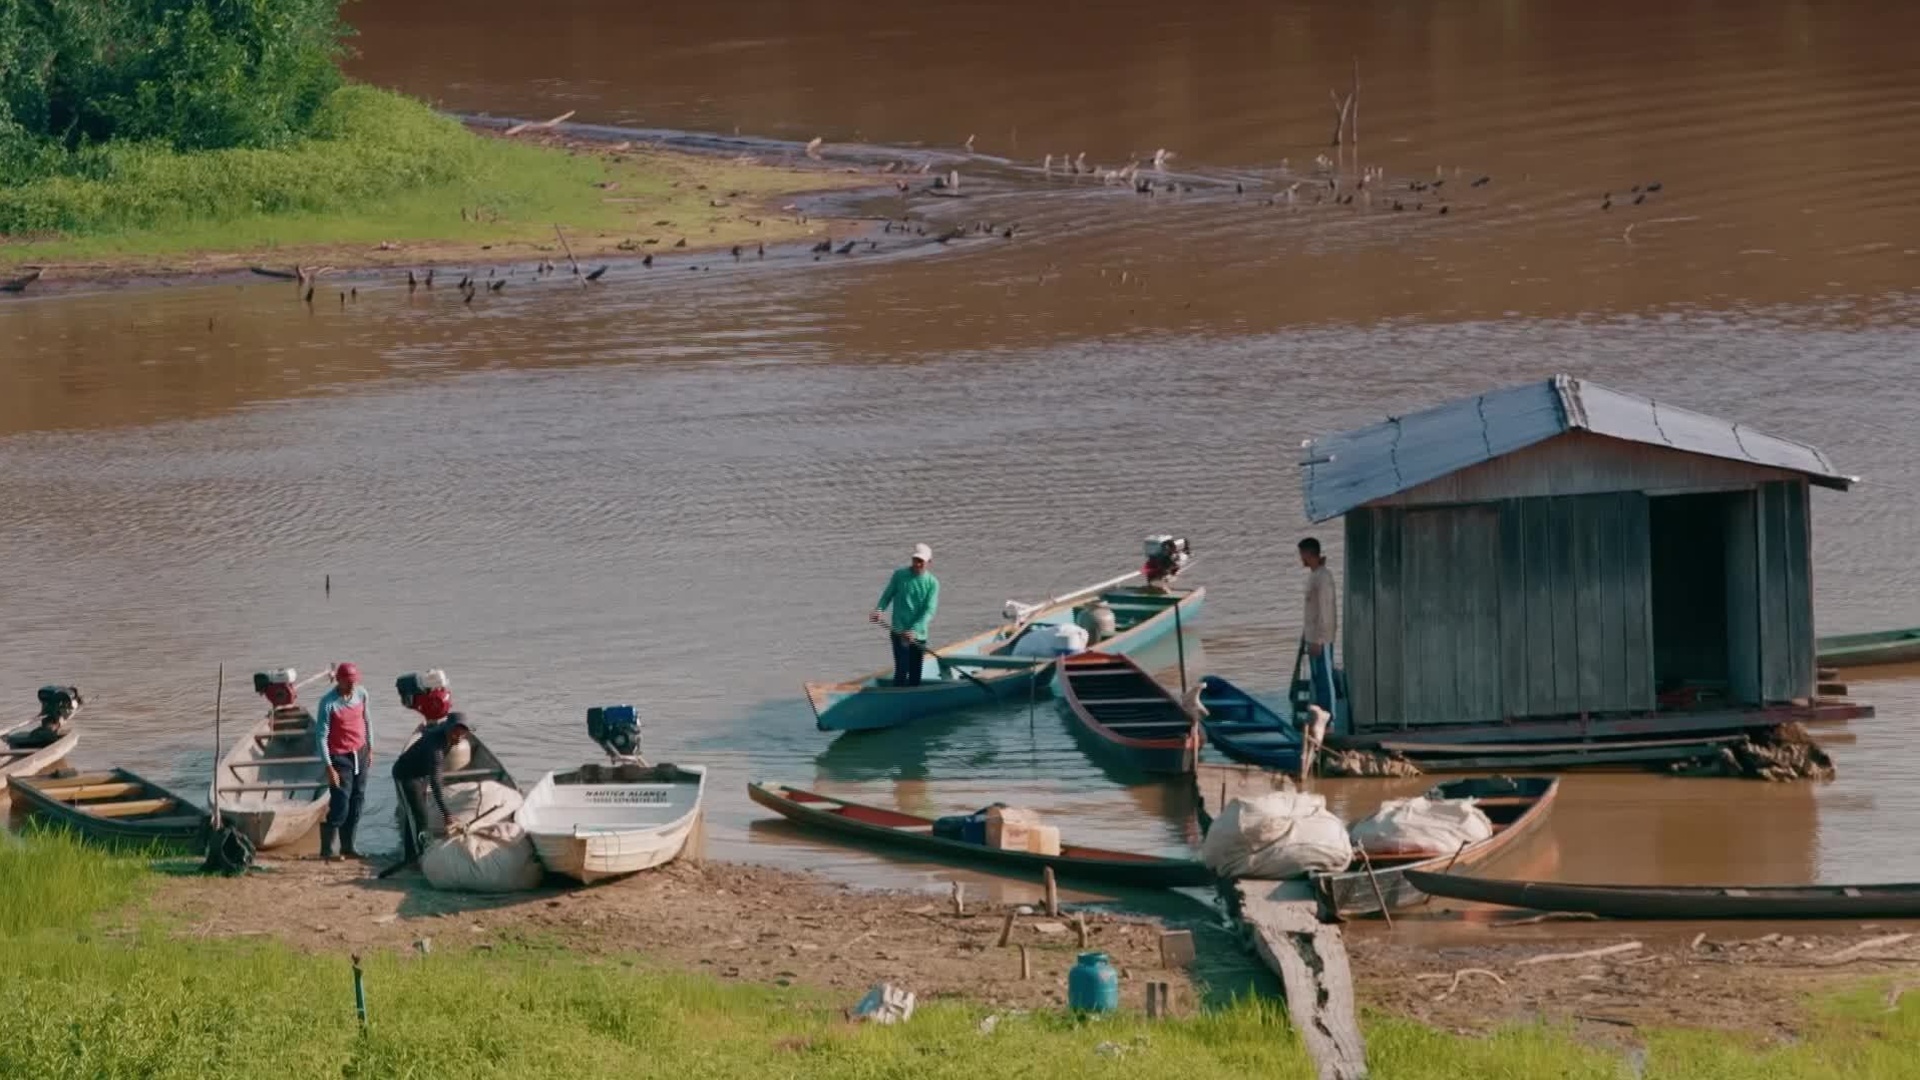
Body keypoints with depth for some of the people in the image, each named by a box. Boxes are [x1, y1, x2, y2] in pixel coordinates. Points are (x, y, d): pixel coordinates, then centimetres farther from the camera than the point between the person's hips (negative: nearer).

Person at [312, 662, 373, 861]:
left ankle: (347, 847, 20)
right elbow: (321, 736, -17)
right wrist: (329, 768, -18)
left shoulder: (361, 694, -1)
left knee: (357, 802, 10)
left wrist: (370, 749, 16)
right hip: (340, 757, -6)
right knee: (340, 806, -9)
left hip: (360, 753, 6)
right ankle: (326, 850, 0)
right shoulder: (328, 703, -19)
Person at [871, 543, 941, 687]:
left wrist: (914, 630, -21)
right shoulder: (900, 575, -1)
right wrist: (879, 610, -16)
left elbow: (929, 610, -9)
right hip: (899, 632, -2)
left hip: (919, 634, 2)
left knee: (916, 674, 7)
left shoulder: (932, 583, -1)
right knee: (902, 670, -12)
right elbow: (887, 596, 5)